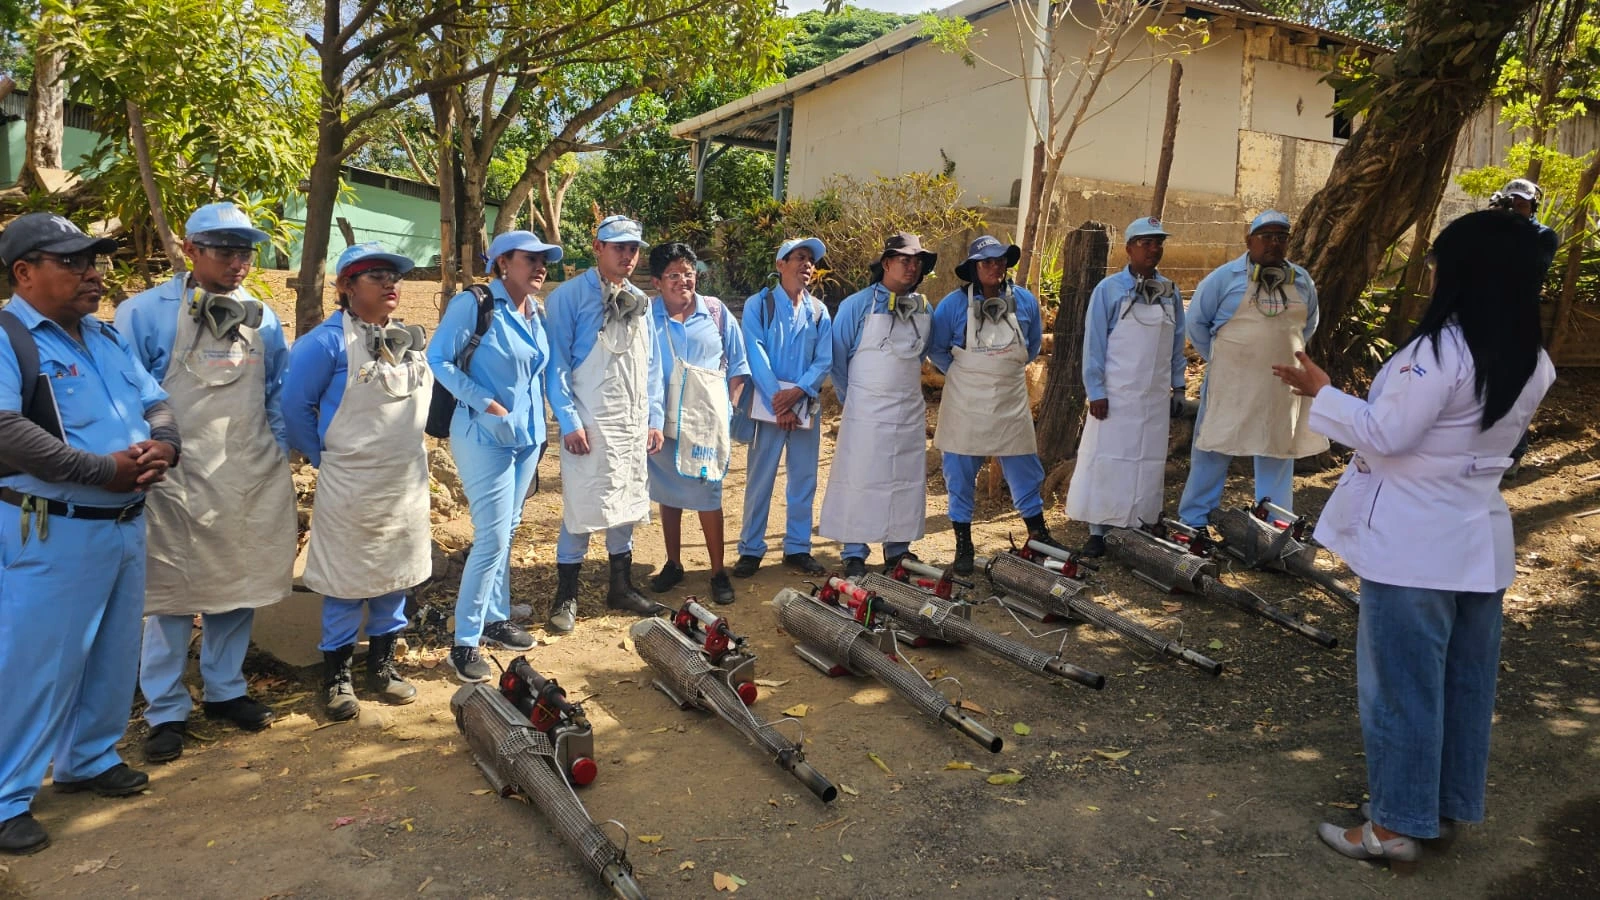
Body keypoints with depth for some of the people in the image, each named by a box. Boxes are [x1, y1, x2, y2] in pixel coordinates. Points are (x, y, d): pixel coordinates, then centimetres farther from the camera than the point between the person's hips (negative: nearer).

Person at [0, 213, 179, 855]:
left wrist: (164, 445, -9)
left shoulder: (108, 338, 13)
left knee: (113, 654, 17)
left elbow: (157, 404, 14)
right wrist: (106, 470, -23)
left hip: (125, 525, 8)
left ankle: (89, 759, 35)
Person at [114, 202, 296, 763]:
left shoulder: (263, 319, 7)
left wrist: (276, 460, 9)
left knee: (240, 587, 13)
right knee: (170, 594, 5)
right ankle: (165, 711, 18)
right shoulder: (146, 313, -6)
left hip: (249, 484, 4)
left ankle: (225, 690, 30)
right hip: (177, 482, -4)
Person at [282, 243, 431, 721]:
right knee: (346, 579, 4)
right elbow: (295, 406, -9)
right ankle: (336, 674, 20)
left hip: (407, 484, 6)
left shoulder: (411, 339, 7)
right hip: (350, 488, -6)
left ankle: (382, 665, 29)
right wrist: (325, 458, -2)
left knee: (397, 574, 13)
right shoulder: (328, 341, -13)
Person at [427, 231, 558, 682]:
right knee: (493, 537, -8)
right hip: (485, 437, -7)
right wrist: (485, 403, -18)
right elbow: (438, 360, -13)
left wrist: (538, 429, 13)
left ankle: (496, 618, 29)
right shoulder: (474, 303, -12)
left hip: (527, 437, 7)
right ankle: (464, 643, 4)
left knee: (507, 532, 15)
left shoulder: (537, 313, 8)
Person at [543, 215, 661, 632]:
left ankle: (621, 588, 26)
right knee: (582, 507, -2)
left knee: (627, 504, 13)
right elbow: (557, 363, -10)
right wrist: (569, 421, -16)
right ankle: (566, 596, 12)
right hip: (589, 424, -6)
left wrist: (653, 418, 9)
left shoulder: (640, 301, 12)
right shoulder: (570, 296, -7)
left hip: (633, 424, 6)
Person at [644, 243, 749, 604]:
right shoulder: (647, 316, -4)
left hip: (708, 421, -1)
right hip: (665, 422, 1)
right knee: (668, 495, 12)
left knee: (708, 495, 1)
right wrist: (650, 418, -6)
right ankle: (673, 564, 29)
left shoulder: (715, 311, -1)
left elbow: (737, 365, 7)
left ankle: (718, 571, 14)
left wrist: (729, 406, 2)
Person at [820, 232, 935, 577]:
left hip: (910, 410, 5)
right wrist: (850, 400, 3)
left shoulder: (924, 309, 7)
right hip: (866, 411, -5)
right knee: (860, 481, -1)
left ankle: (898, 549, 22)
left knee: (908, 481, 9)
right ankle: (854, 555, 8)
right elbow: (837, 357, -2)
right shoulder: (857, 305, -7)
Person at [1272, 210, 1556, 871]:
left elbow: (1386, 435, -18)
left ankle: (1397, 824, 13)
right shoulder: (1533, 364, 4)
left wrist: (1319, 390, -7)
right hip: (1480, 538, 8)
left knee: (1401, 682, 3)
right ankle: (1448, 805, 32)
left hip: (1413, 542, -8)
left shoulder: (1441, 349, -21)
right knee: (1465, 683, 17)